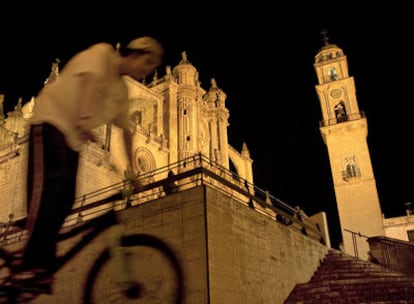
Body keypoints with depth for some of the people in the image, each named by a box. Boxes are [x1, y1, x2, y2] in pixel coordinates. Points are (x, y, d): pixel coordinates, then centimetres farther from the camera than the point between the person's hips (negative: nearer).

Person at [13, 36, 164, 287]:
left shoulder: (122, 90, 15)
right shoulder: (103, 52, -5)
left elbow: (126, 129, 19)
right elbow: (90, 79, -25)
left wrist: (131, 169, 17)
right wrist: (84, 119, -42)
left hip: (73, 136, 8)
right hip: (51, 120, -8)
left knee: (66, 200, -2)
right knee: (51, 185, -25)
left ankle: (44, 263, 4)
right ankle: (32, 265, -29)